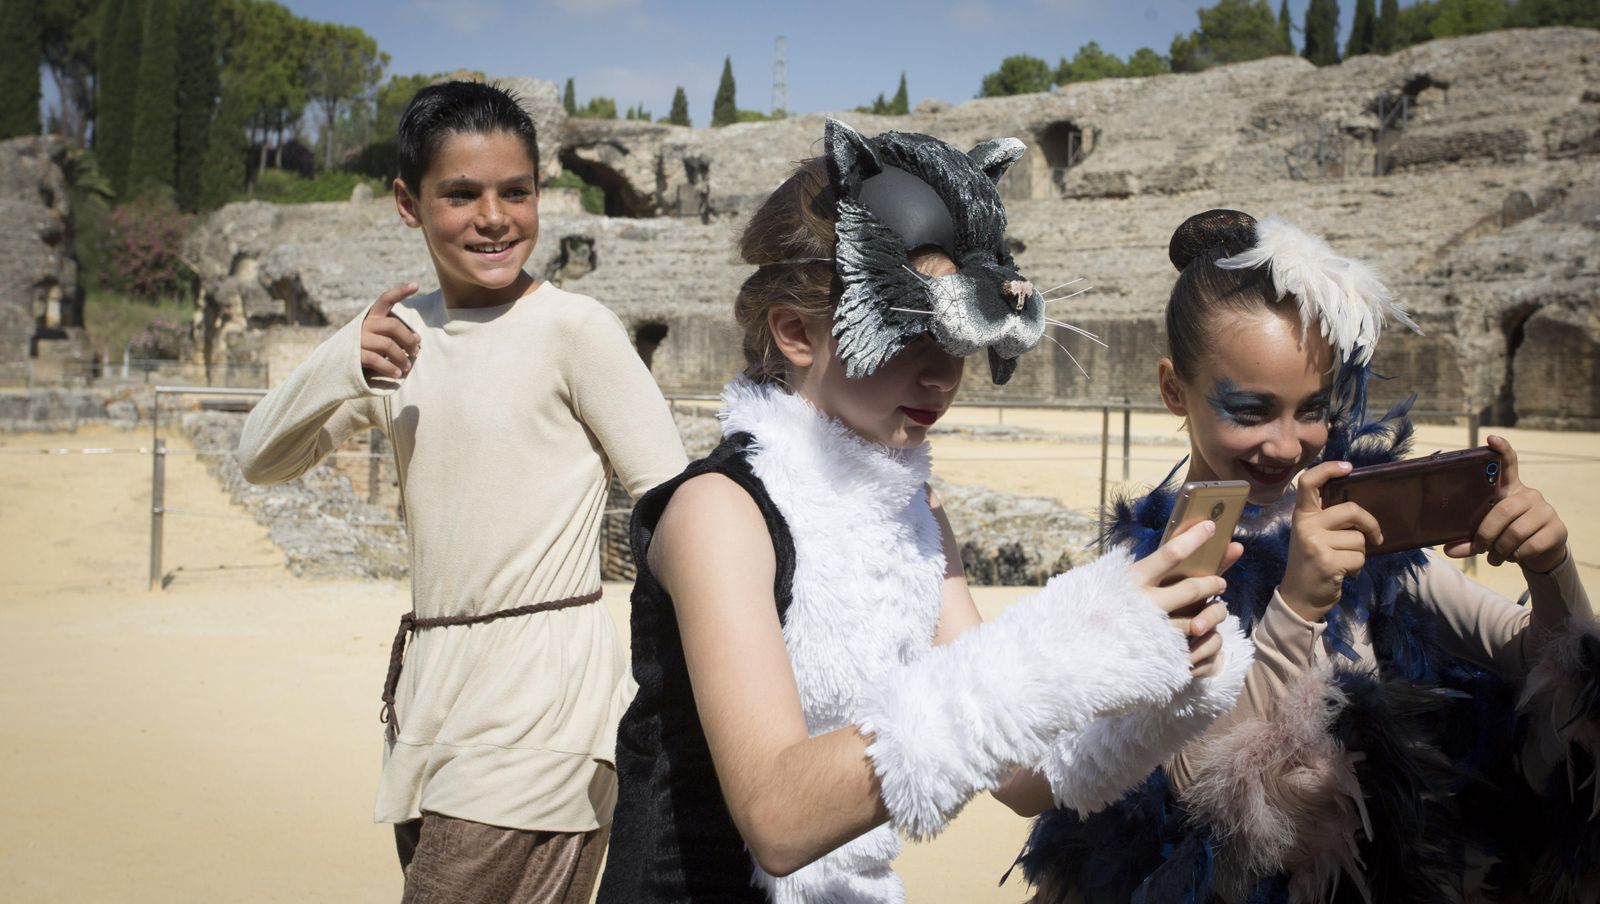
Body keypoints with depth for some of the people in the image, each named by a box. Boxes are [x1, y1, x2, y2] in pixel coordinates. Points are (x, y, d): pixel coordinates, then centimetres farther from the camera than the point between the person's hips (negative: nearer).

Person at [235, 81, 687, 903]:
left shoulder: (573, 328, -10)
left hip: (540, 694, -7)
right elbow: (261, 461, 6)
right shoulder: (400, 332, 9)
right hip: (432, 686, 7)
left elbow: (673, 501, -10)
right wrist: (339, 370, -13)